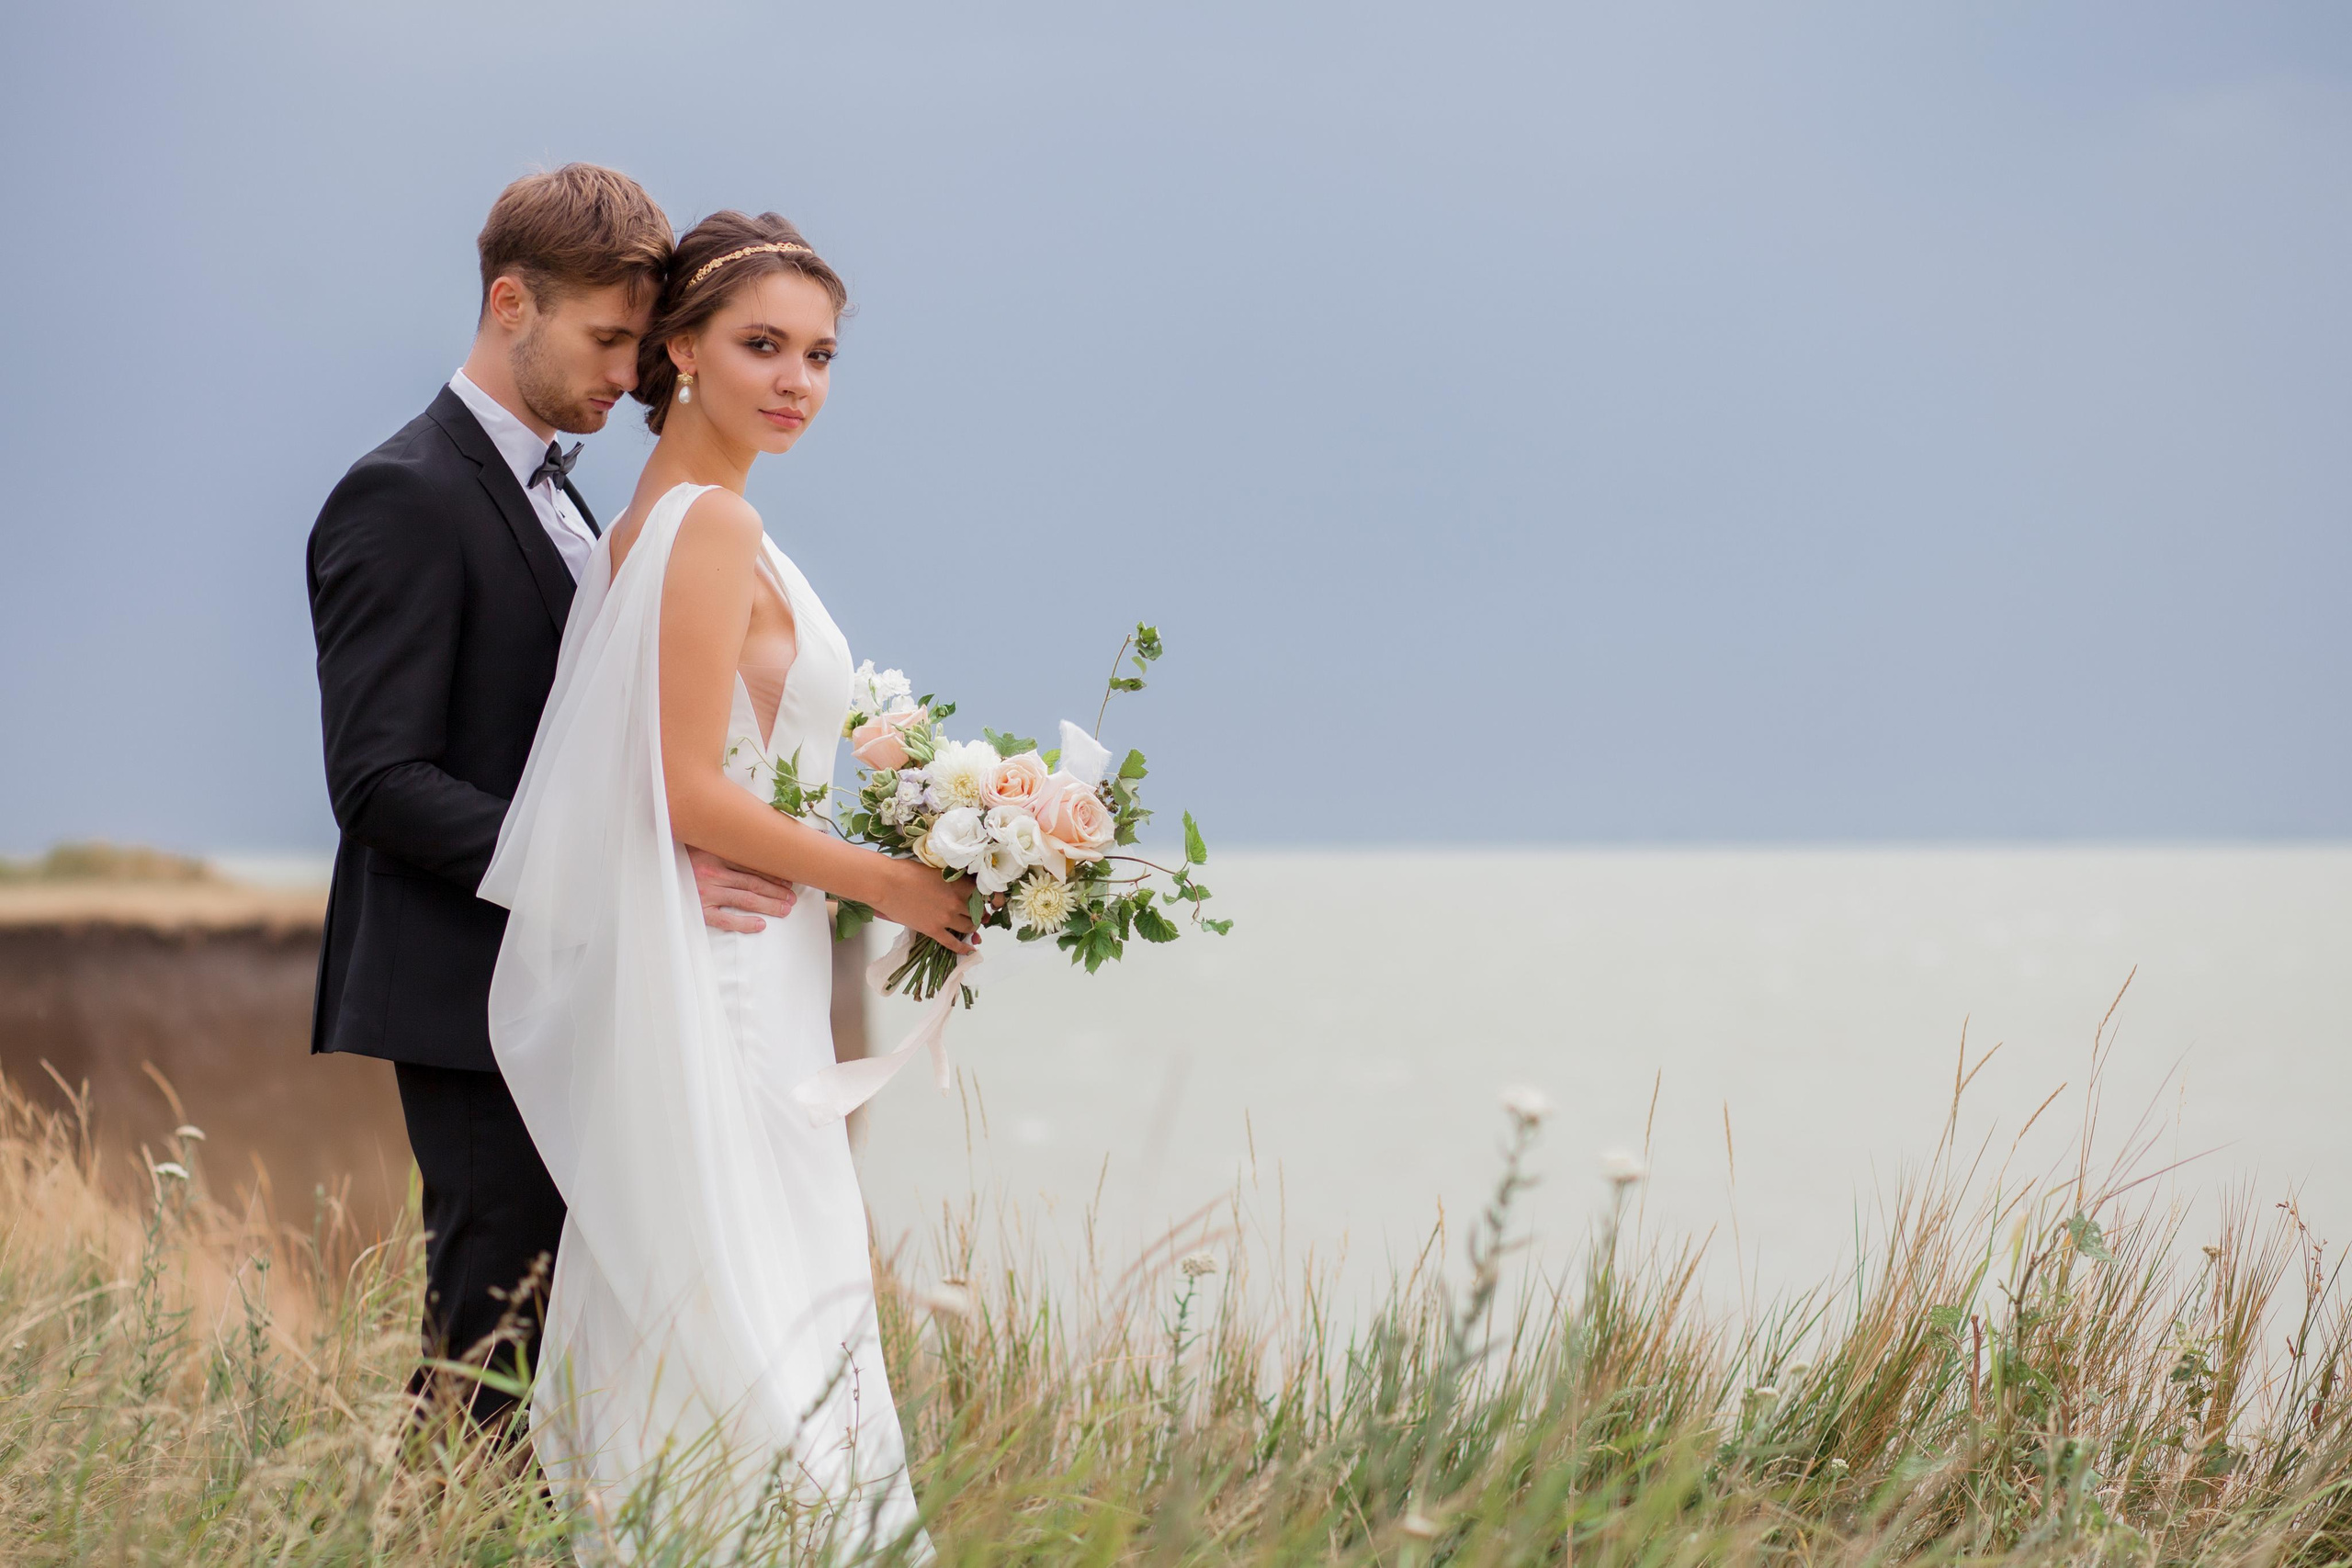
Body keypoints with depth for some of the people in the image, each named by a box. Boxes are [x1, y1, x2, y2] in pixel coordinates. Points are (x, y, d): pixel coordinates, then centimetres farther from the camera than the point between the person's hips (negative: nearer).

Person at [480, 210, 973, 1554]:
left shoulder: (652, 519, 14)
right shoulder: (716, 526, -14)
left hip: (701, 982, 9)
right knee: (757, 1337, -5)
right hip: (727, 998, -9)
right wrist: (895, 885, -11)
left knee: (674, 1335, 11)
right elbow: (692, 792, -20)